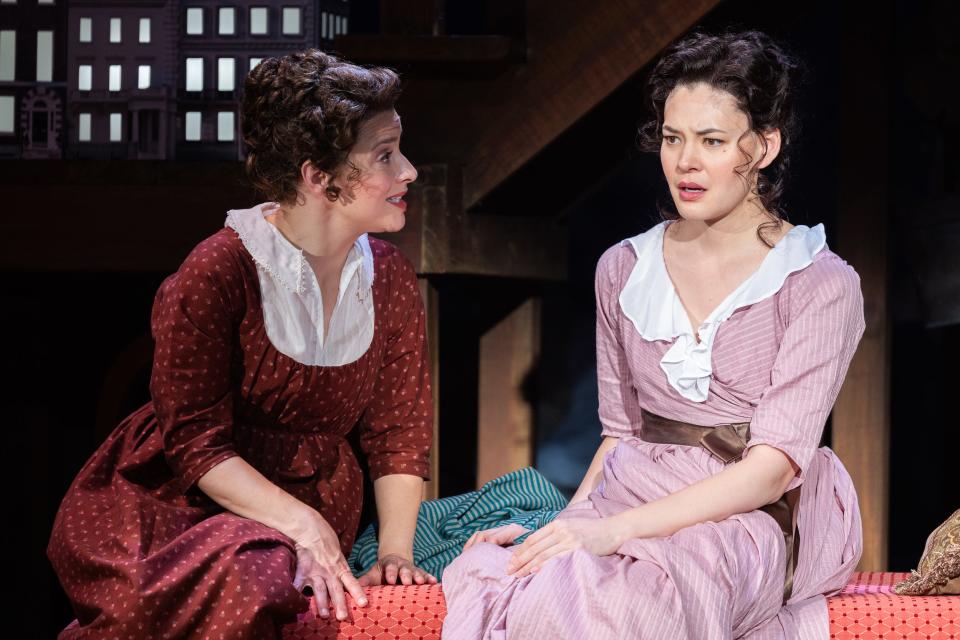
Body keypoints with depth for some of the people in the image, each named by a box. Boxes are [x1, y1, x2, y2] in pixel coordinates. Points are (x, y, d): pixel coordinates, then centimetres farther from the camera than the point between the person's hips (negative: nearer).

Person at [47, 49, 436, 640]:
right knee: (242, 592, -36)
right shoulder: (218, 272, -14)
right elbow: (195, 441, -15)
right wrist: (300, 523, -26)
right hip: (177, 499, -4)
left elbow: (399, 434, 6)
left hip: (317, 498, 4)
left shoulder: (391, 280, 2)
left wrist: (396, 550, -10)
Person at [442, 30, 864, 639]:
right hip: (634, 493, 5)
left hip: (757, 517, -4)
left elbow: (774, 465, -10)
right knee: (482, 574, -30)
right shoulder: (624, 270, 14)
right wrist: (567, 522, -1)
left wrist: (614, 528, -20)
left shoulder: (821, 285, -2)